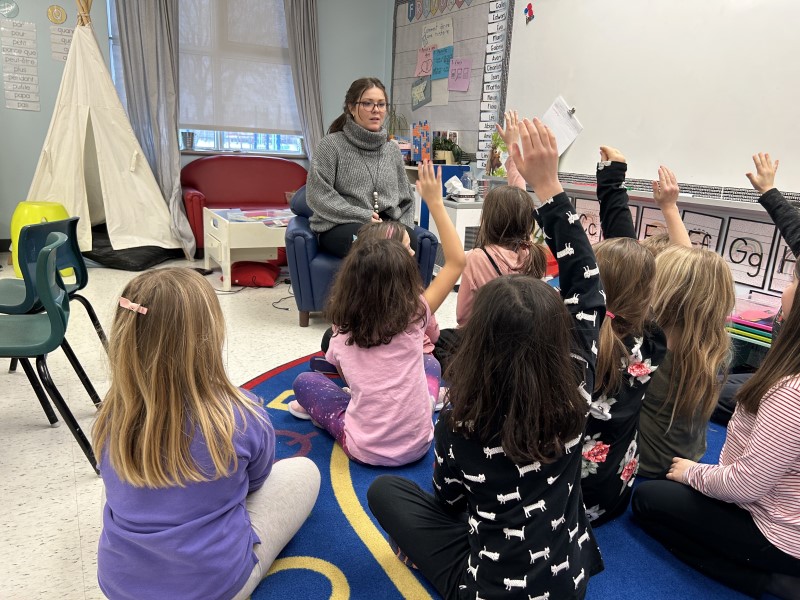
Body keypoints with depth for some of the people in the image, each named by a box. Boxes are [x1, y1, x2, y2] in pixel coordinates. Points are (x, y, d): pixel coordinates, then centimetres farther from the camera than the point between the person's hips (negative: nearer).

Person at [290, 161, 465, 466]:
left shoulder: (341, 333, -6)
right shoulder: (414, 316, -12)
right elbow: (457, 260, -5)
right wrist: (435, 203, -5)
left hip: (365, 449, 1)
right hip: (417, 444, -1)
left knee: (305, 381, 19)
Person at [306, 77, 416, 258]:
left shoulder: (392, 150, 17)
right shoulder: (331, 144, 2)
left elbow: (406, 199, 21)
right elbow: (318, 195, -8)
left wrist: (402, 228, 0)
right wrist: (365, 217, -13)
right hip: (339, 227, -4)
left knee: (409, 238, -32)